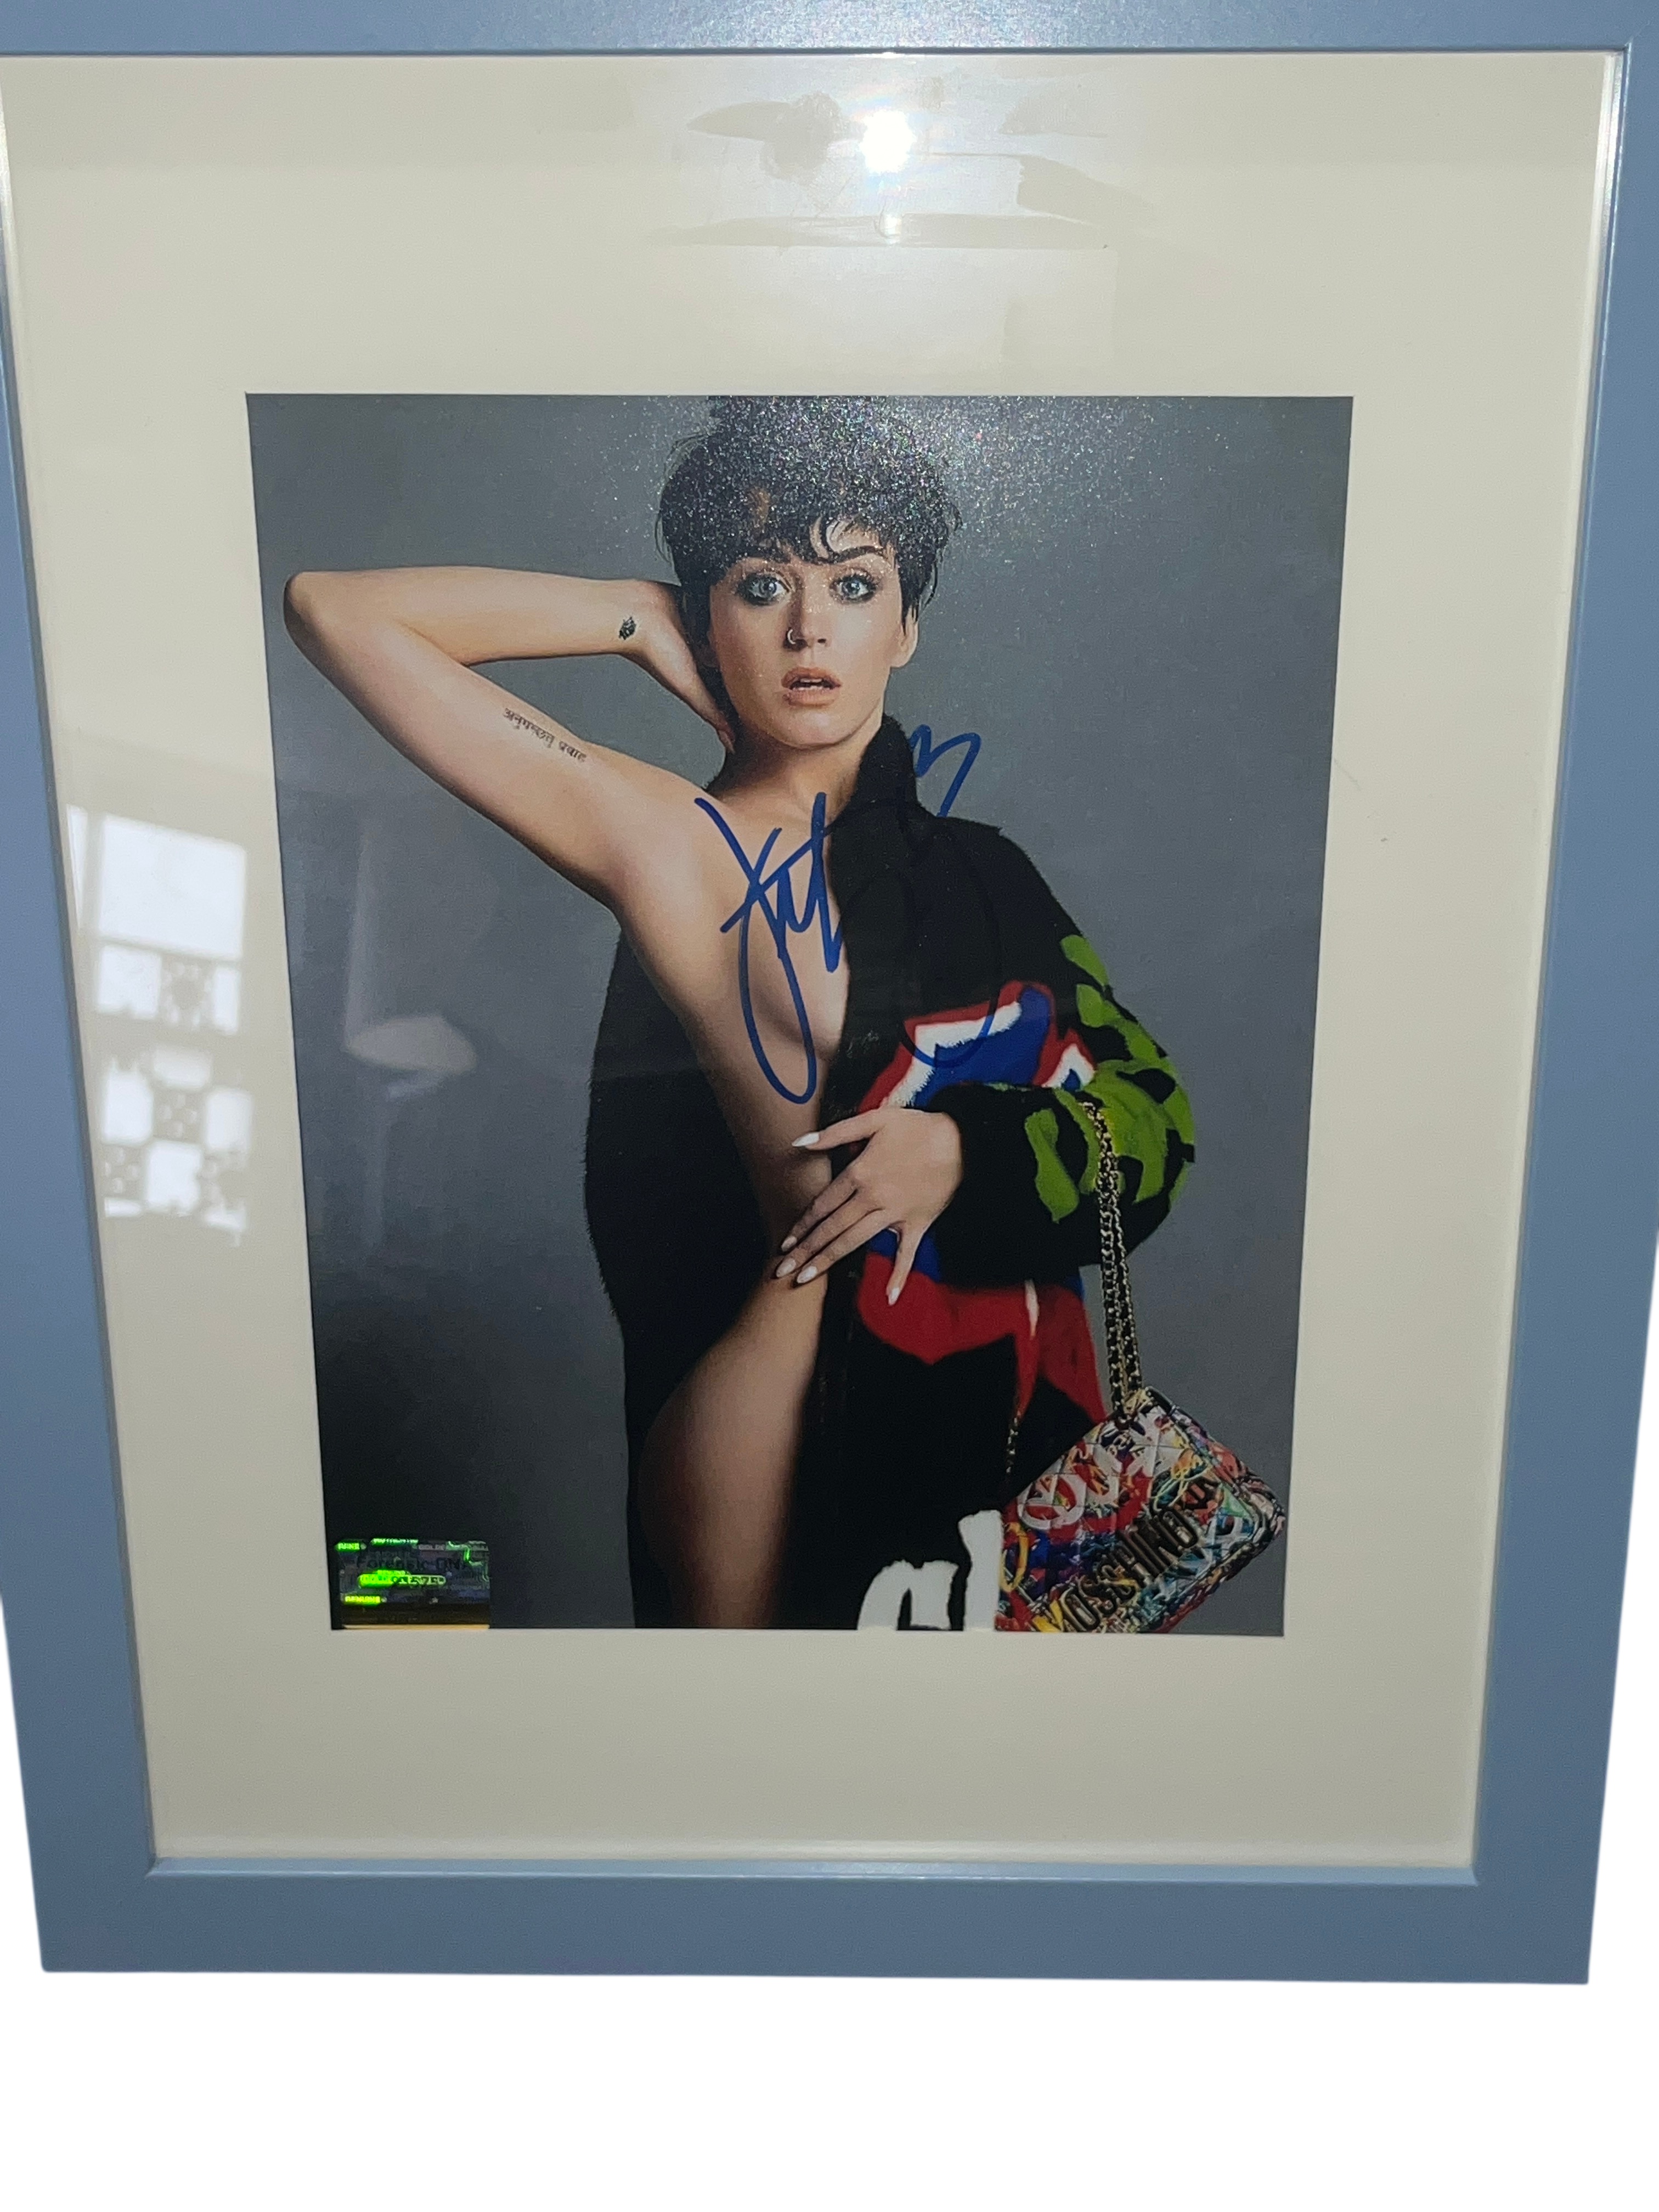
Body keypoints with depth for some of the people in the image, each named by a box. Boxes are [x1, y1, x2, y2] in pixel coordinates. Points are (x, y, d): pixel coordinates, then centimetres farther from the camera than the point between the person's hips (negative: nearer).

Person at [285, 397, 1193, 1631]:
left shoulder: (987, 874, 7)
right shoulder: (680, 847, -9)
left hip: (1024, 1440, 6)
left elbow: (1159, 1117, 4)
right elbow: (335, 610, -13)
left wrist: (969, 1148, -14)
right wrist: (643, 619, -6)